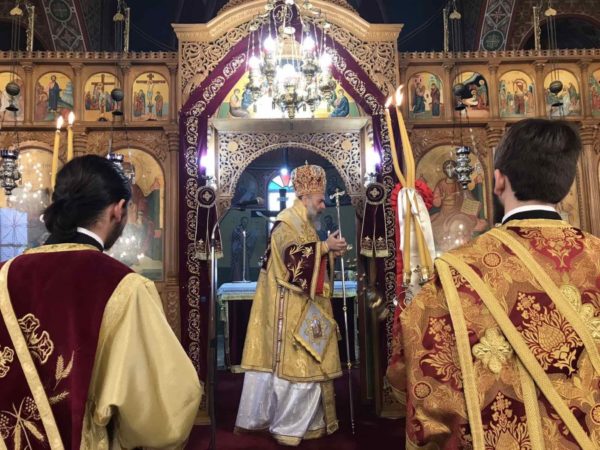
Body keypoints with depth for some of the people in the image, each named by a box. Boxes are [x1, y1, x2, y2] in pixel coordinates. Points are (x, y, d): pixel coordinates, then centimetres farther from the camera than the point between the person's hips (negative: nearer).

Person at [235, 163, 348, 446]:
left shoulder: (304, 224, 18)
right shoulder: (288, 222, -11)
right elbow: (293, 256, -25)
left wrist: (330, 252, 7)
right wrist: (325, 246, -17)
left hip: (305, 307, 10)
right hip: (292, 310, -10)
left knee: (304, 363, 13)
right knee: (294, 363, -5)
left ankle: (303, 421, 22)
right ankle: (288, 426, 7)